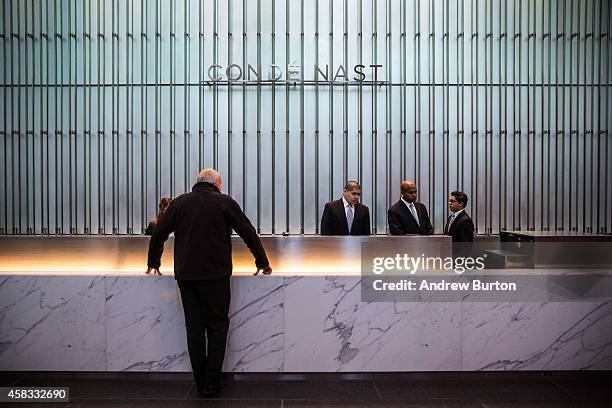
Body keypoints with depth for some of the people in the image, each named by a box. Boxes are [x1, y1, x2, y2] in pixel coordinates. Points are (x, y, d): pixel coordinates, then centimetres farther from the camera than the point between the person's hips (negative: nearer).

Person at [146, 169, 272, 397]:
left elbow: (158, 234, 11)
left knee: (194, 328, 10)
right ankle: (211, 384, 7)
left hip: (185, 275, 3)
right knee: (217, 327, 7)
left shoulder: (180, 202, 9)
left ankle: (201, 383, 18)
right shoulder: (225, 202, 2)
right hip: (215, 275, -3)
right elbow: (249, 234, 2)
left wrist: (153, 263, 25)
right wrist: (262, 263, 12)